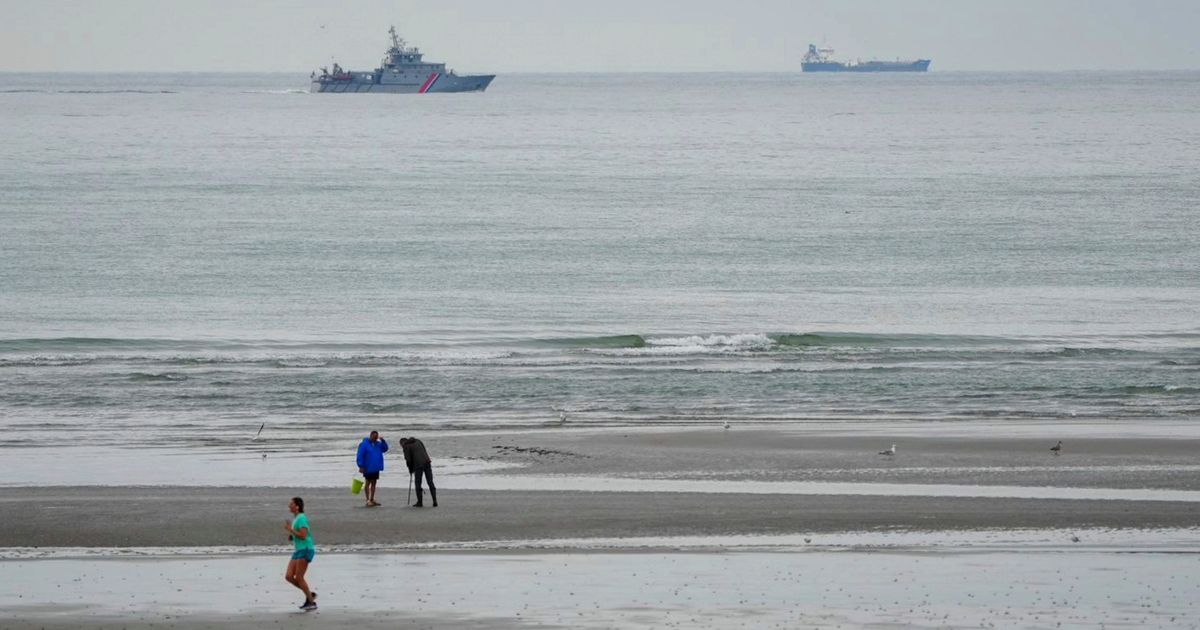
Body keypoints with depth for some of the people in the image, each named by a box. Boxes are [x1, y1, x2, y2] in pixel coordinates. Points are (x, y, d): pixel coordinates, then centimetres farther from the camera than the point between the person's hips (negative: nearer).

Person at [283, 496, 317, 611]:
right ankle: (309, 594, 11)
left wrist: (290, 529, -15)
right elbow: (291, 538, 24)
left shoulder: (301, 518, -12)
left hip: (305, 550, -10)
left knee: (299, 578, -9)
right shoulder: (294, 519, 17)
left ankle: (311, 602, -2)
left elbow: (303, 535, -22)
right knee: (288, 576, 2)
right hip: (298, 550, 10)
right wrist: (289, 532, 4)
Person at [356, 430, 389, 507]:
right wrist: (361, 466, -19)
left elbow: (385, 449, 11)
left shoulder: (378, 444, 10)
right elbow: (360, 456, -14)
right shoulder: (364, 444, -12)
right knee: (368, 483, -2)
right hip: (368, 468, -7)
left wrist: (383, 441, -4)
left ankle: (372, 499, 18)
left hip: (376, 468, 7)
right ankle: (368, 500, 0)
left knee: (374, 483, 11)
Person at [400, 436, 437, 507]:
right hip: (427, 462, 6)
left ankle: (420, 502, 7)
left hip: (418, 465, -6)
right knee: (430, 482, 7)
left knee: (418, 483, 6)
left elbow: (408, 460, -1)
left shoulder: (406, 447, 3)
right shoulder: (417, 441, 21)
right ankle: (435, 501, 3)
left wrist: (411, 470, 14)